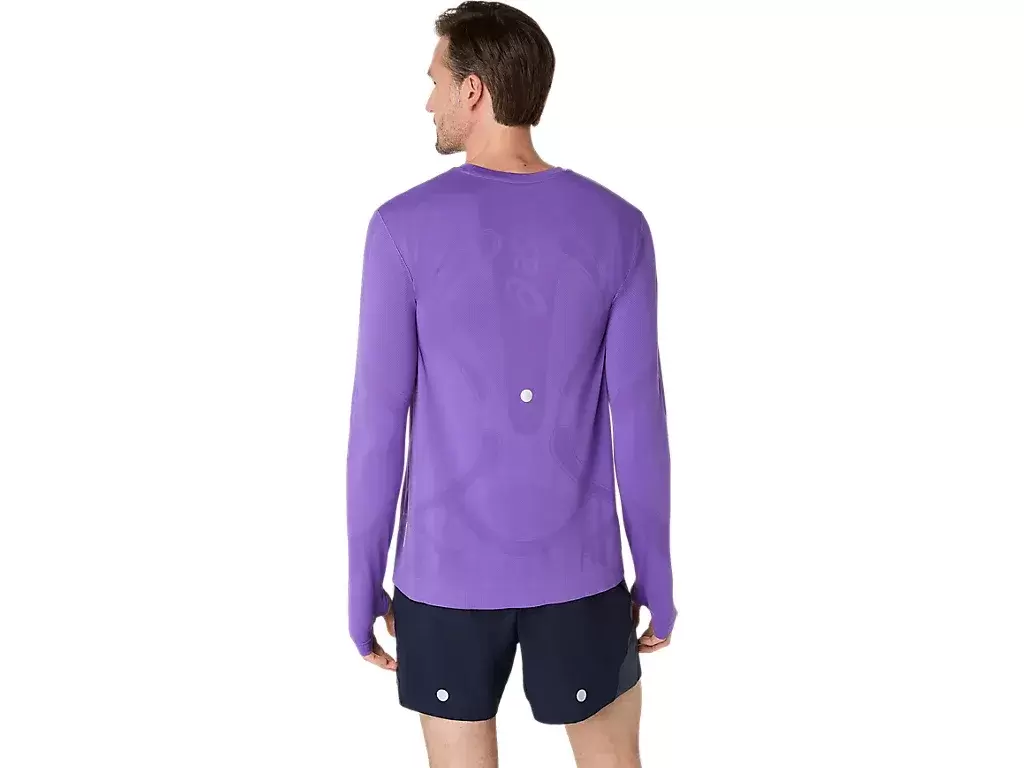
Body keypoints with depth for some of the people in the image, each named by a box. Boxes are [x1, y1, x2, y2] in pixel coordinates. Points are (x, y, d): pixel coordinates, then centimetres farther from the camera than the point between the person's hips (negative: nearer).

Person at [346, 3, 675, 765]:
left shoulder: (403, 228, -11)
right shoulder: (618, 229, -7)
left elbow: (378, 421, -9)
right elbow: (639, 420, -6)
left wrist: (364, 581, 2)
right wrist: (657, 578, 5)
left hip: (446, 575, -1)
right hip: (579, 571, 1)